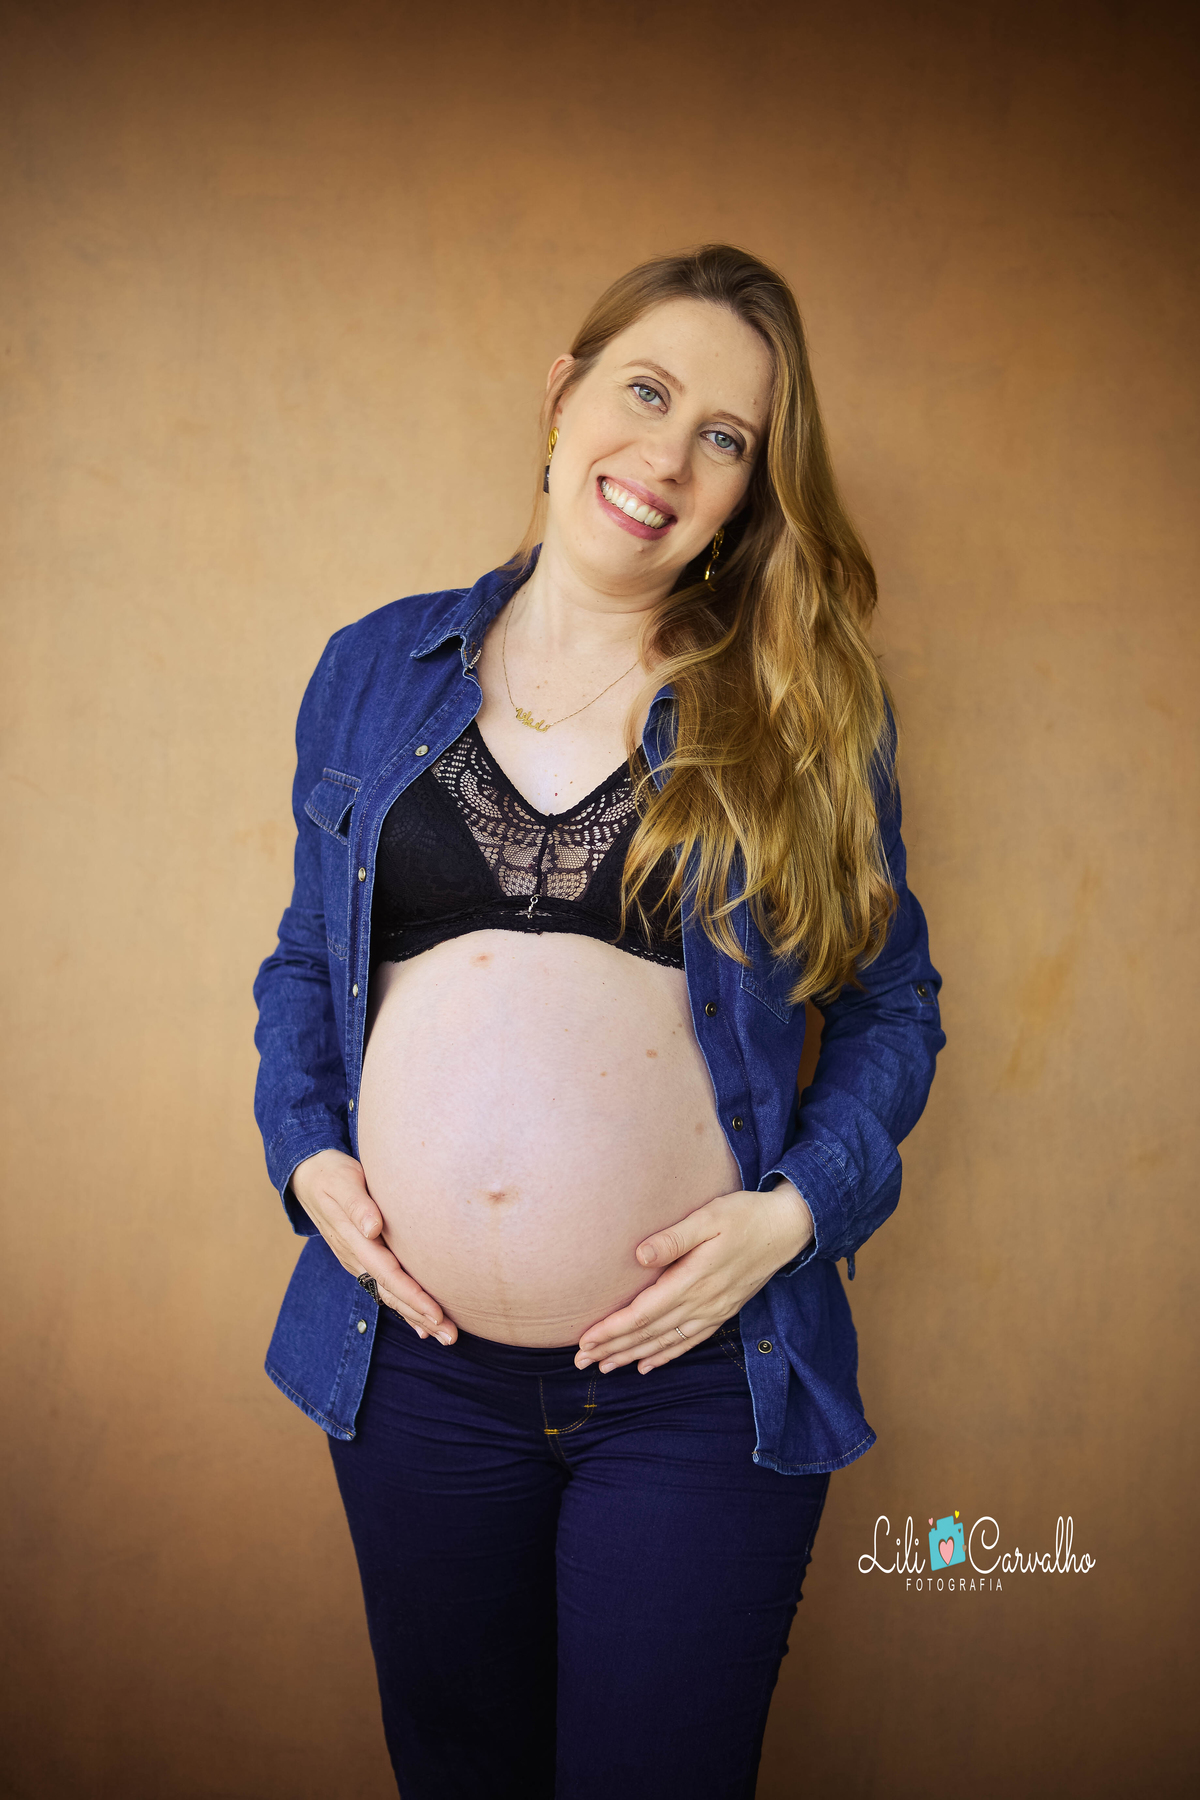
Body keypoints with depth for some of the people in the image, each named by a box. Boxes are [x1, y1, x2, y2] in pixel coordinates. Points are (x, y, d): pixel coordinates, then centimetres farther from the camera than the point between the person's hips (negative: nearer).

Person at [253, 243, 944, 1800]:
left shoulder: (807, 710, -2)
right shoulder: (373, 673, 3)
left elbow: (893, 1003, 3)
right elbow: (306, 962, 12)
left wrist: (795, 1209, -12)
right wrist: (309, 1156, -4)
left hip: (702, 1375, -2)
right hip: (417, 1351, 2)